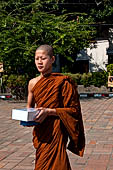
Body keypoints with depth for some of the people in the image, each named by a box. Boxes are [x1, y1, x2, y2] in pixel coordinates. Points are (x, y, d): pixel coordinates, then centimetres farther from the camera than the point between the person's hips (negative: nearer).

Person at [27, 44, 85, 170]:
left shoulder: (62, 82, -9)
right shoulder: (32, 83, 7)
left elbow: (74, 109, -9)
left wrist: (49, 111, -18)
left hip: (56, 131, -5)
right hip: (40, 131, 5)